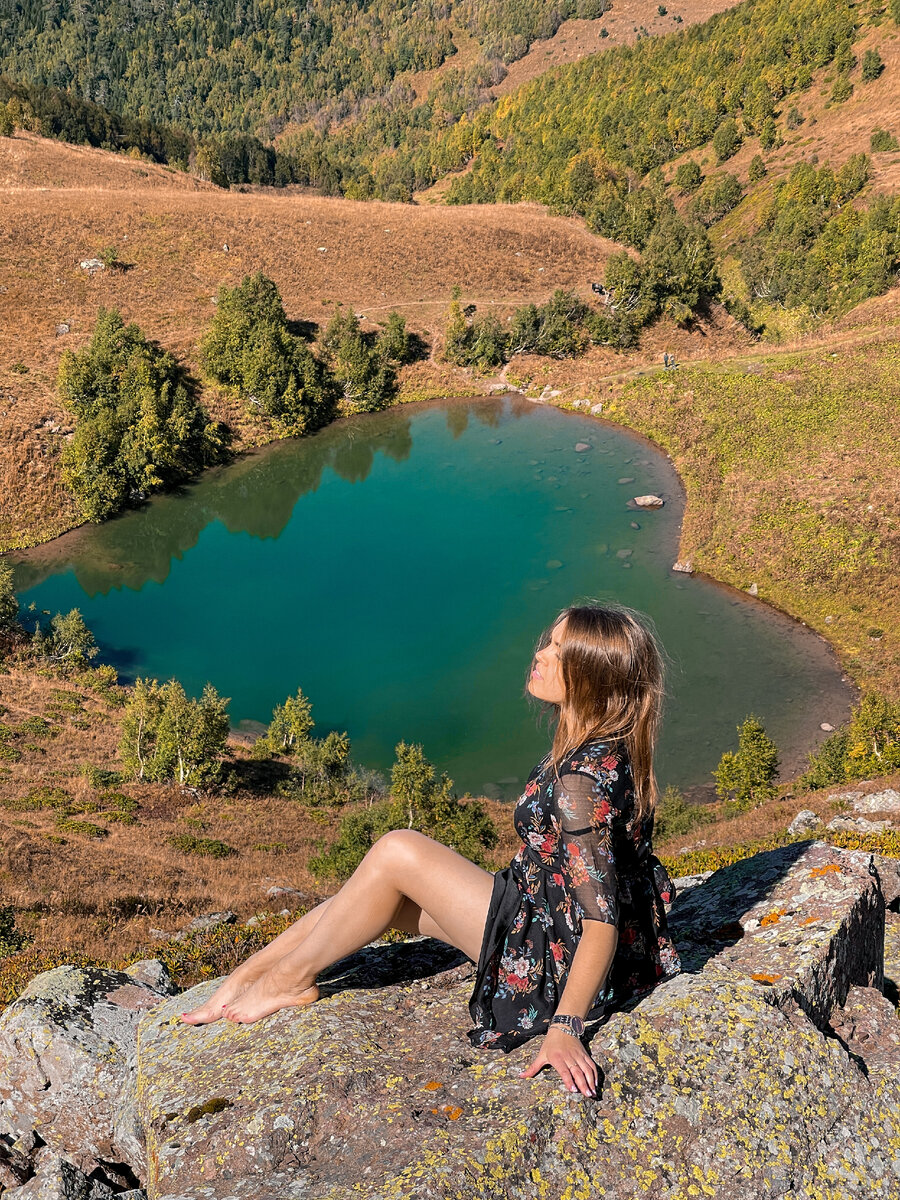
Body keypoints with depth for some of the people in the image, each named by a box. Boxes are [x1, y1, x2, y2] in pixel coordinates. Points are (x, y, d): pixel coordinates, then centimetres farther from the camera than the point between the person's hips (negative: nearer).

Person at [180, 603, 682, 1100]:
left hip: (562, 962, -9)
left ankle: (293, 975, 7)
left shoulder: (582, 779, -29)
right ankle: (242, 982, 18)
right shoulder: (607, 749, 0)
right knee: (382, 895, 6)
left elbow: (602, 919, -29)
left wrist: (565, 1028, -28)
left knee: (398, 853, -13)